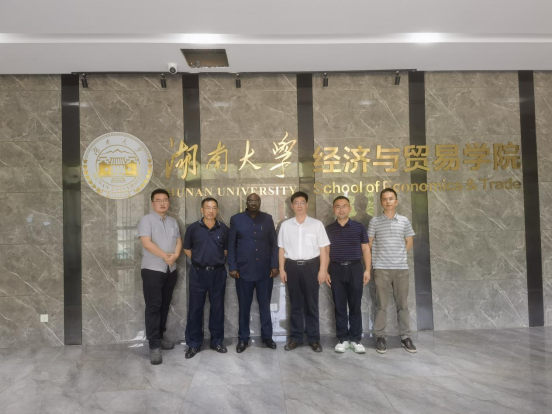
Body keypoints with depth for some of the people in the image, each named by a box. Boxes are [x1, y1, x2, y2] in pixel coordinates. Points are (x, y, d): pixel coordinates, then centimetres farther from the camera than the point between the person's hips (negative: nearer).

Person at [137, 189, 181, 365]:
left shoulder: (173, 222, 13)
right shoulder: (146, 220, -6)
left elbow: (179, 241, 10)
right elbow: (146, 242, -16)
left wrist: (175, 255, -11)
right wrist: (165, 256, -14)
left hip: (171, 270, 6)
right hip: (152, 270, -6)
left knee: (165, 305, 12)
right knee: (153, 307, -6)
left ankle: (159, 337, 25)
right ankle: (154, 346, -3)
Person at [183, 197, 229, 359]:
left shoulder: (223, 229, 0)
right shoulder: (193, 228, -3)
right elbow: (187, 248, 8)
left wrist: (217, 261, 9)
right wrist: (199, 260, 8)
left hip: (218, 272, 1)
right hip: (198, 273, -1)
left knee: (217, 307, 9)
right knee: (195, 308, 4)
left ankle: (217, 341, 23)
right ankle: (193, 343, 17)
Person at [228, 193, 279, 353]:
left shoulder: (268, 219, 6)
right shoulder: (236, 219, 2)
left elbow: (274, 243, 4)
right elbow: (231, 245, 1)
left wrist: (274, 265, -2)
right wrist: (232, 267, -4)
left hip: (265, 271, 1)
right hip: (244, 270, -1)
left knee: (265, 305, 11)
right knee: (244, 306, 8)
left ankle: (267, 336, 24)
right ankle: (243, 338, 21)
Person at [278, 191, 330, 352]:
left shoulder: (317, 224, 0)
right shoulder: (285, 225, 5)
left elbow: (323, 249, 0)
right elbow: (281, 249, 8)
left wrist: (322, 270, -6)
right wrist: (282, 269, 2)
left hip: (311, 266, -1)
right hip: (292, 266, 2)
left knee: (311, 304, 5)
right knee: (295, 304, 10)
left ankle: (314, 339, 16)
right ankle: (296, 337, 20)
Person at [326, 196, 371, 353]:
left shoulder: (359, 227, 3)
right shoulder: (328, 229, 6)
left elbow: (366, 249, 4)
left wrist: (367, 270, -3)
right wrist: (325, 271, 0)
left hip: (355, 268, -1)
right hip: (336, 269, 1)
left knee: (355, 306, 5)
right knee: (339, 306, 6)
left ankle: (355, 339, 15)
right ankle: (342, 339, 15)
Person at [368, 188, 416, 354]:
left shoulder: (404, 220, 5)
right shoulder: (374, 221, 1)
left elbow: (409, 242, 13)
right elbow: (369, 244, 6)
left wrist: (399, 254, 7)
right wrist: (379, 258, 6)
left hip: (401, 268, 1)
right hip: (381, 268, -1)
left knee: (402, 304, 7)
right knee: (381, 304, 3)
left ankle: (405, 337, 18)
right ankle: (381, 337, 12)